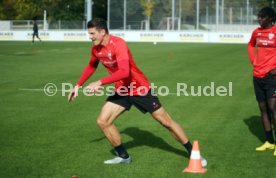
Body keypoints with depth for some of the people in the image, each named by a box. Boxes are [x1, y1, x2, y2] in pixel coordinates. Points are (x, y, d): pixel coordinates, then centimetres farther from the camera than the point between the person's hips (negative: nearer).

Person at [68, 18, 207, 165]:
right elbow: (91, 66, 21)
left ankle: (193, 153, 12)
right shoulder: (96, 49, -1)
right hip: (121, 91, 7)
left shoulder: (118, 44, -26)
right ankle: (123, 156, 12)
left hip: (140, 89, -7)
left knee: (166, 121, -1)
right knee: (102, 121, -5)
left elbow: (124, 72, -39)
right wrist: (78, 85, 15)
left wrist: (100, 82, -39)